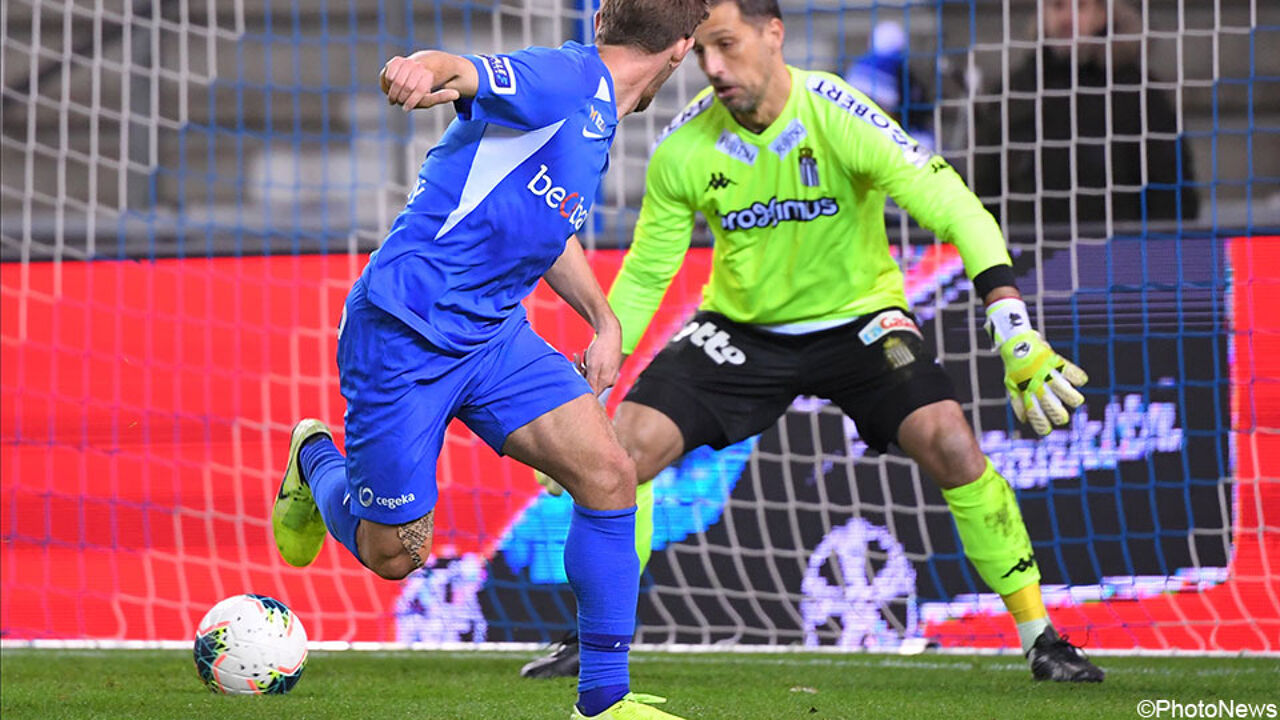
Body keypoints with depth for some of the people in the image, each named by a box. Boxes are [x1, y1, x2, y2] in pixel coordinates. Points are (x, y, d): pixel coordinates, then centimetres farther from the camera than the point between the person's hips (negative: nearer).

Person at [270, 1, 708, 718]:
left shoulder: (597, 118, 13)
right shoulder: (569, 81, -16)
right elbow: (466, 73, -37)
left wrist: (604, 320, 21)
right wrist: (425, 68, -60)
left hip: (493, 334, 8)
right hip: (404, 333, -8)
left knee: (609, 474, -10)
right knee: (394, 555, 2)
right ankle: (316, 464, 36)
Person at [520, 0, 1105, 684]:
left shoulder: (839, 116, -25)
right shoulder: (684, 148, -15)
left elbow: (956, 211, -26)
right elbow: (644, 275, -1)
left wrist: (1018, 338, -36)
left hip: (856, 317, -2)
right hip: (741, 326, 3)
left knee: (949, 443, -24)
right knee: (625, 447, -15)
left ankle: (1039, 634, -10)